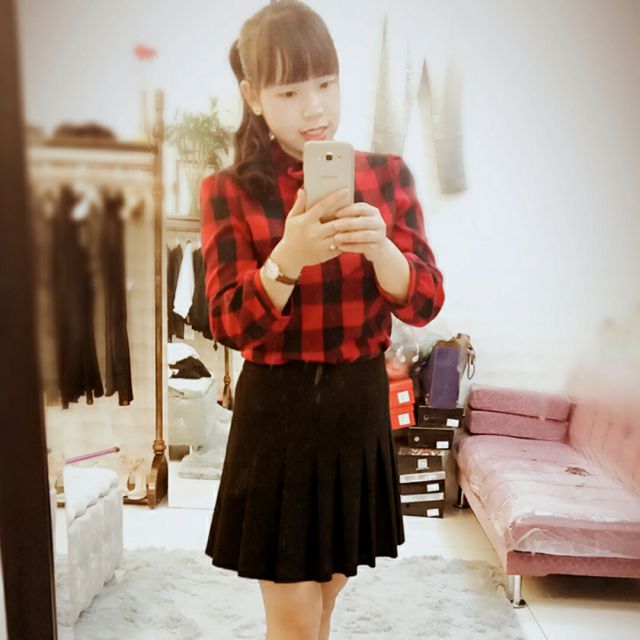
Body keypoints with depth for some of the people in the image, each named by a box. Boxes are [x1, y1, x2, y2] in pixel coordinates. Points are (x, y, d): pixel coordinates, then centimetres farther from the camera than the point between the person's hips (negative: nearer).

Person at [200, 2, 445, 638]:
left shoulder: (388, 175, 0)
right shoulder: (229, 190, -7)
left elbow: (425, 302, -5)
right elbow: (231, 325, -13)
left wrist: (379, 246, -25)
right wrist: (289, 257, -31)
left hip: (361, 404, 3)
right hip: (276, 411, -3)